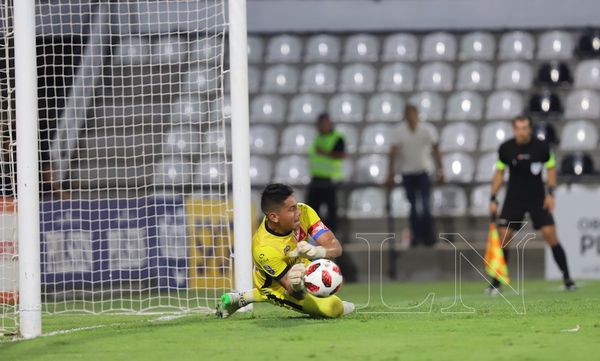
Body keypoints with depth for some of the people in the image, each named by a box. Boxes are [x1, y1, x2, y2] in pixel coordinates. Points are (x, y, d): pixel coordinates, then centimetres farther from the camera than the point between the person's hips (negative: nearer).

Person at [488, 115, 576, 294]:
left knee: (550, 234, -11)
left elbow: (551, 168, 4)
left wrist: (550, 193, -6)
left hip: (538, 198, -1)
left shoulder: (541, 147, -9)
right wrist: (493, 199, 2)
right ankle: (496, 283, 1)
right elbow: (499, 173, 6)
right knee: (503, 236, -8)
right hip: (514, 198, 1)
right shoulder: (505, 148, -6)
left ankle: (567, 278, -1)